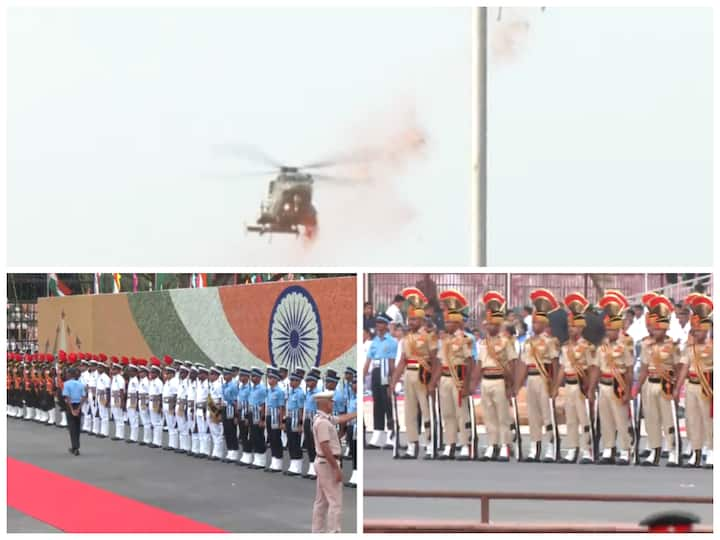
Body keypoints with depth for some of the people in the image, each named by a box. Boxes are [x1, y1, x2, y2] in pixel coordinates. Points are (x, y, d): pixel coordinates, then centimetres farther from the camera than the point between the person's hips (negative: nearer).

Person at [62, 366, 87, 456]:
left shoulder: (67, 383, -9)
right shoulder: (81, 384, 1)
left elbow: (67, 397, -15)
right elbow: (84, 397, -6)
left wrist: (72, 409, -14)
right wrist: (78, 409, -8)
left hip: (71, 405, -3)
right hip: (78, 406, 3)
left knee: (72, 427, -2)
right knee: (77, 426, 14)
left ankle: (75, 448, -12)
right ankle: (76, 446, 22)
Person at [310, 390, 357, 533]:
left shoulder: (325, 418, 10)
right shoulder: (322, 422, -21)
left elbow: (342, 419, 24)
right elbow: (325, 447, -25)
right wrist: (336, 469, -23)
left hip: (323, 463, 11)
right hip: (328, 463, -11)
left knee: (322, 501, 13)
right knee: (335, 501, -9)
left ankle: (318, 532, 17)